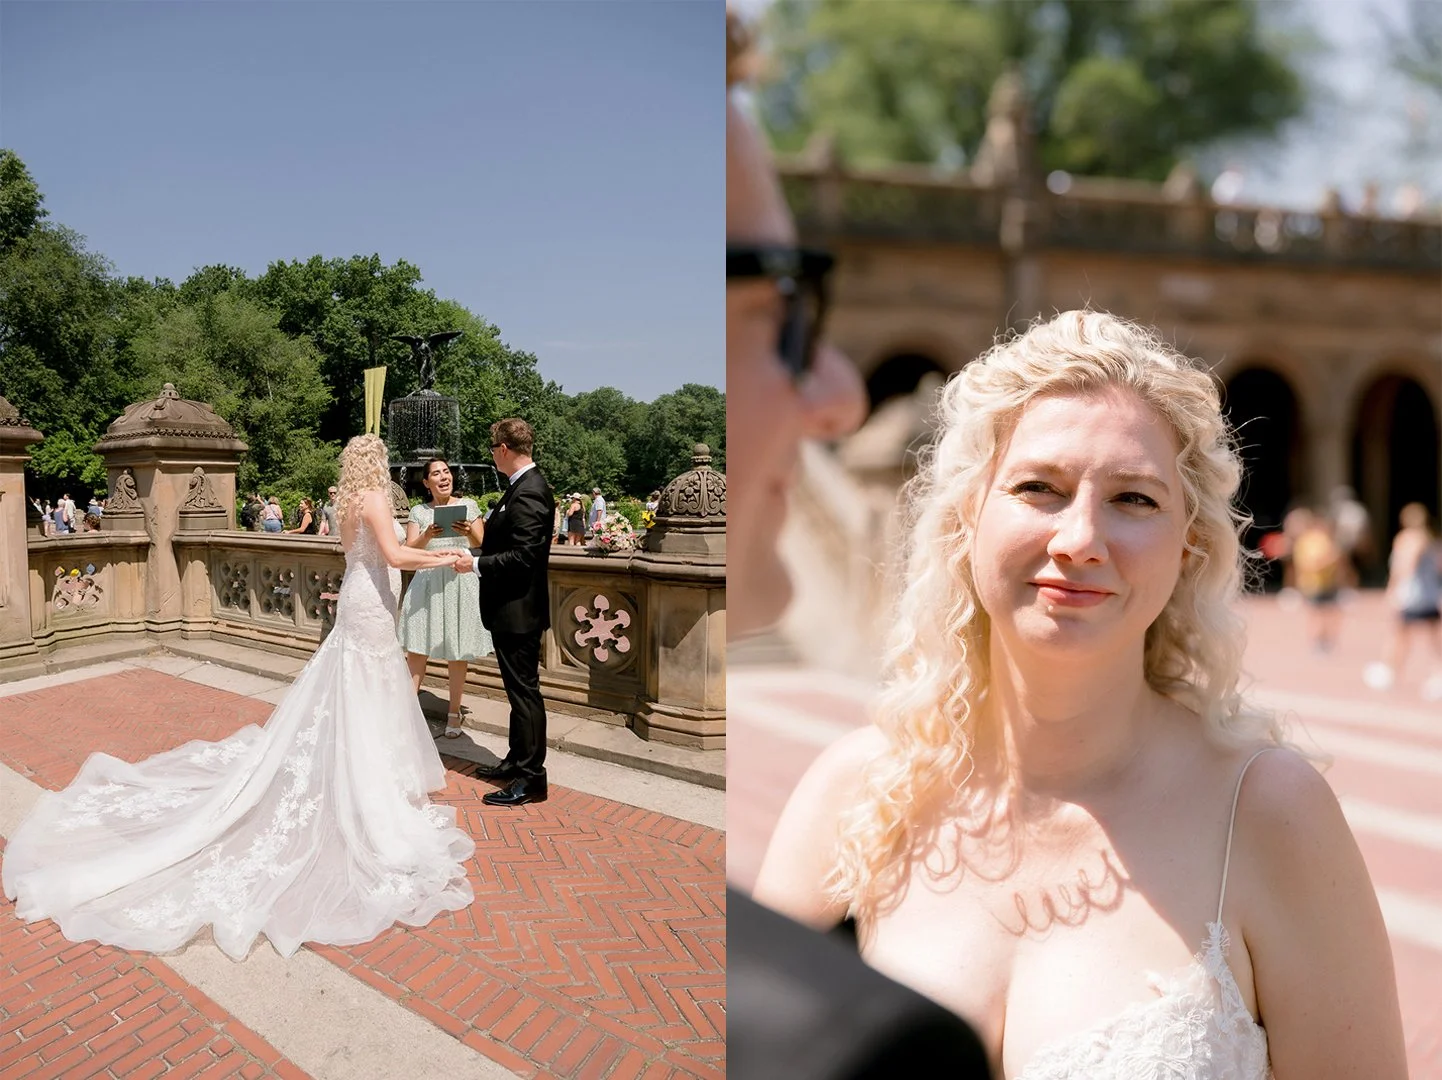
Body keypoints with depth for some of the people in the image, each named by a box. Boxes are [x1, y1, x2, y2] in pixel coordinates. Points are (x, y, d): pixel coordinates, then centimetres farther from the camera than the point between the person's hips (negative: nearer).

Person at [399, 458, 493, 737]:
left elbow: (481, 546, 1)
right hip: (427, 583, 1)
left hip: (460, 583, -1)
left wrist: (469, 533, -19)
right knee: (416, 648, 1)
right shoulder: (419, 511, 5)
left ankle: (455, 711, 18)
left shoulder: (467, 506, 3)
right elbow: (408, 550, -1)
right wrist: (427, 536, -20)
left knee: (457, 651, 6)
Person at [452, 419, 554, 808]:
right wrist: (475, 552, 10)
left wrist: (477, 564, -17)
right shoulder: (523, 486, 11)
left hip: (518, 610, -11)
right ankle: (518, 760, 32)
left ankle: (531, 779, 6)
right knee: (519, 688, 19)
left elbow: (524, 556, -25)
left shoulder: (529, 492, -20)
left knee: (525, 690, -2)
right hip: (511, 607, 11)